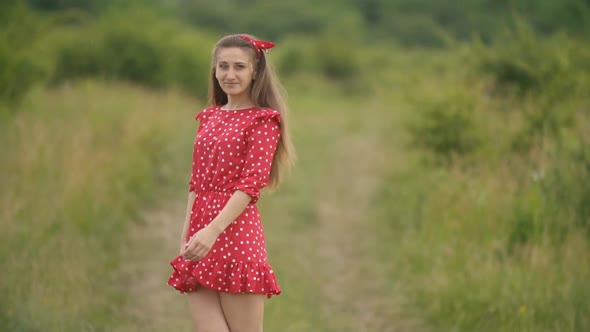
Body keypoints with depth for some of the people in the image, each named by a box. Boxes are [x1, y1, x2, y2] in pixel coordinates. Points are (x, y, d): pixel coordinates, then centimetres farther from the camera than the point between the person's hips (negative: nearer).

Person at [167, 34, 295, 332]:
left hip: (235, 230, -6)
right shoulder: (209, 118, 17)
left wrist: (212, 230, -23)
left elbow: (251, 184, -12)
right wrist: (185, 237, 9)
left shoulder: (262, 120, -2)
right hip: (200, 237, 6)